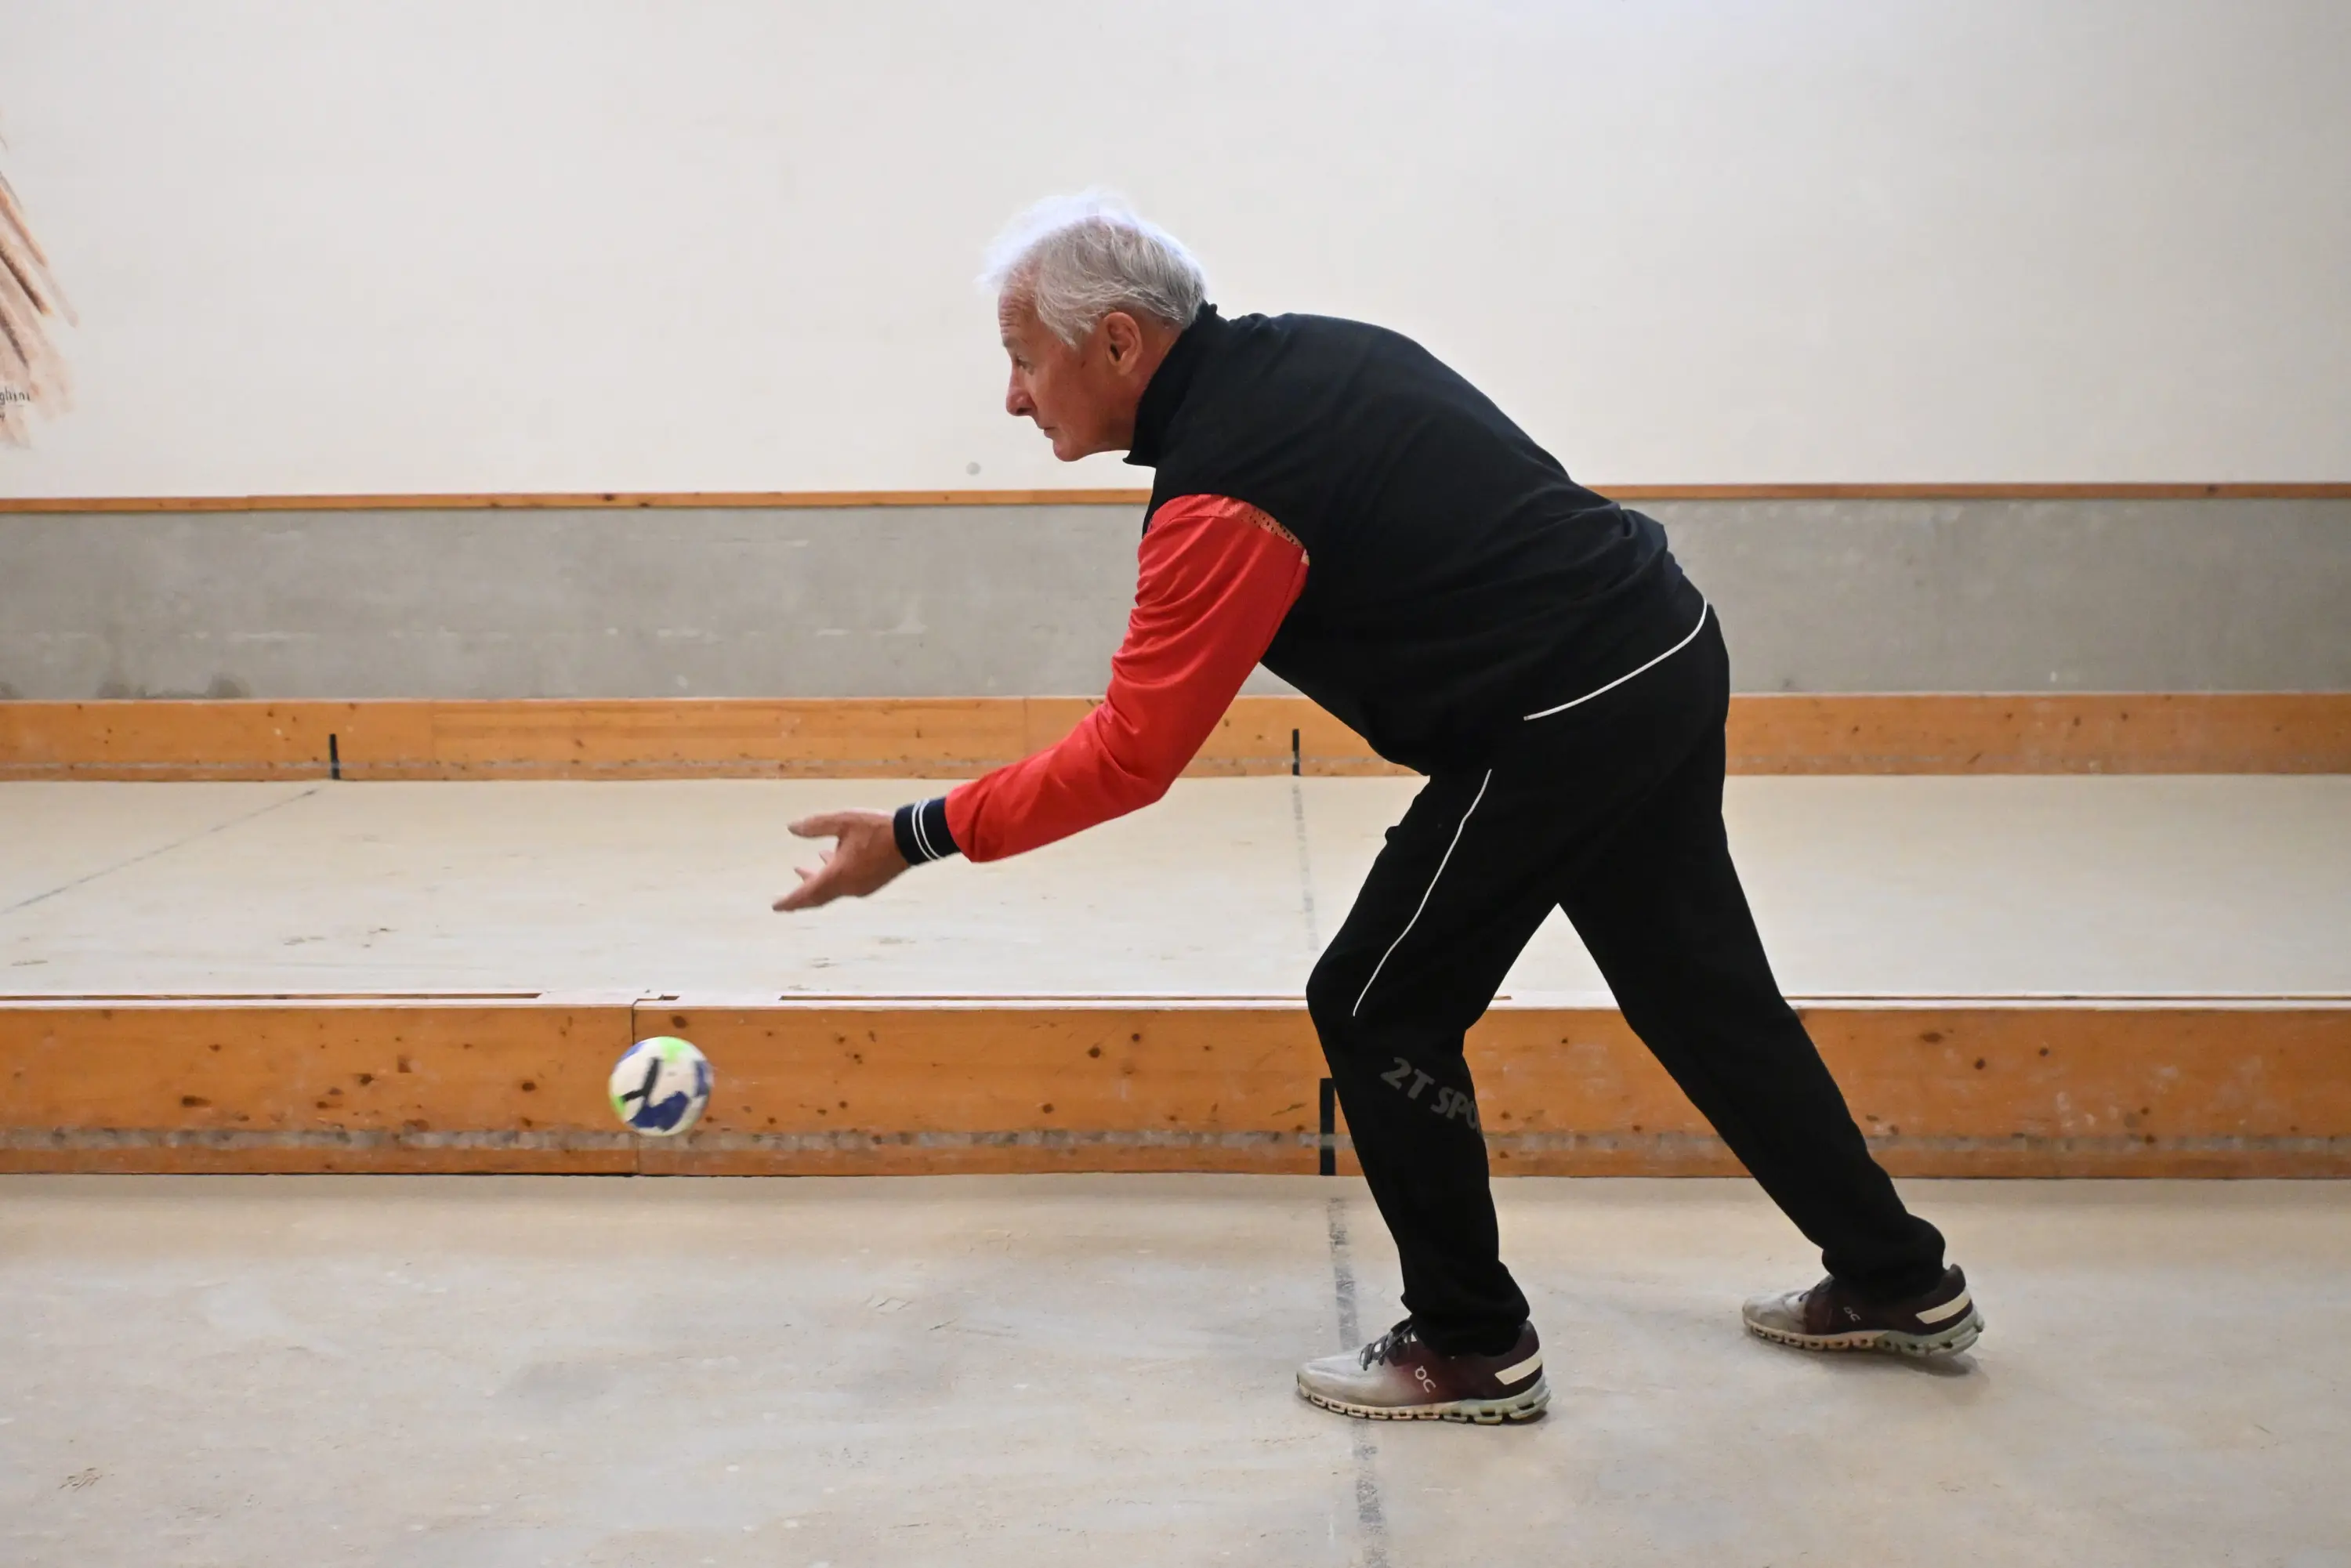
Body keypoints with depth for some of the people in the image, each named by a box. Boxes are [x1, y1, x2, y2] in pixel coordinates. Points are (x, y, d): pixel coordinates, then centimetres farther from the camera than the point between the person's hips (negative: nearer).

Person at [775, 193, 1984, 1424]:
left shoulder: (1222, 495, -20)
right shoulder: (1302, 353, 7)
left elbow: (1128, 758, -20)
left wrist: (921, 834, -14)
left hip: (1565, 721, -10)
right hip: (1667, 646, 10)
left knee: (1377, 1010, 2)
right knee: (1700, 994, 21)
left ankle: (1471, 1348, 15)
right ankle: (1897, 1283, 35)